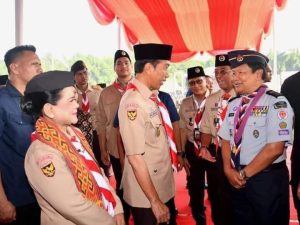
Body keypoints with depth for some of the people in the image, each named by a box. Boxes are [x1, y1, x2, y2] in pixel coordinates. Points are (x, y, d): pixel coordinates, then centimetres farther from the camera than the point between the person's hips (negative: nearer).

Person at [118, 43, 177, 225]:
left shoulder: (152, 97, 1)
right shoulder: (133, 102, -24)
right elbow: (135, 158, -24)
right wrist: (155, 201, -19)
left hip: (164, 187, 8)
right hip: (147, 196, -8)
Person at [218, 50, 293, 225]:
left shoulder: (276, 102, -14)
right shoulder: (234, 104, 7)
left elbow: (275, 148, -20)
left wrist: (244, 174, -14)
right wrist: (229, 170, -5)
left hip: (268, 180, -6)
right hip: (237, 179, 6)